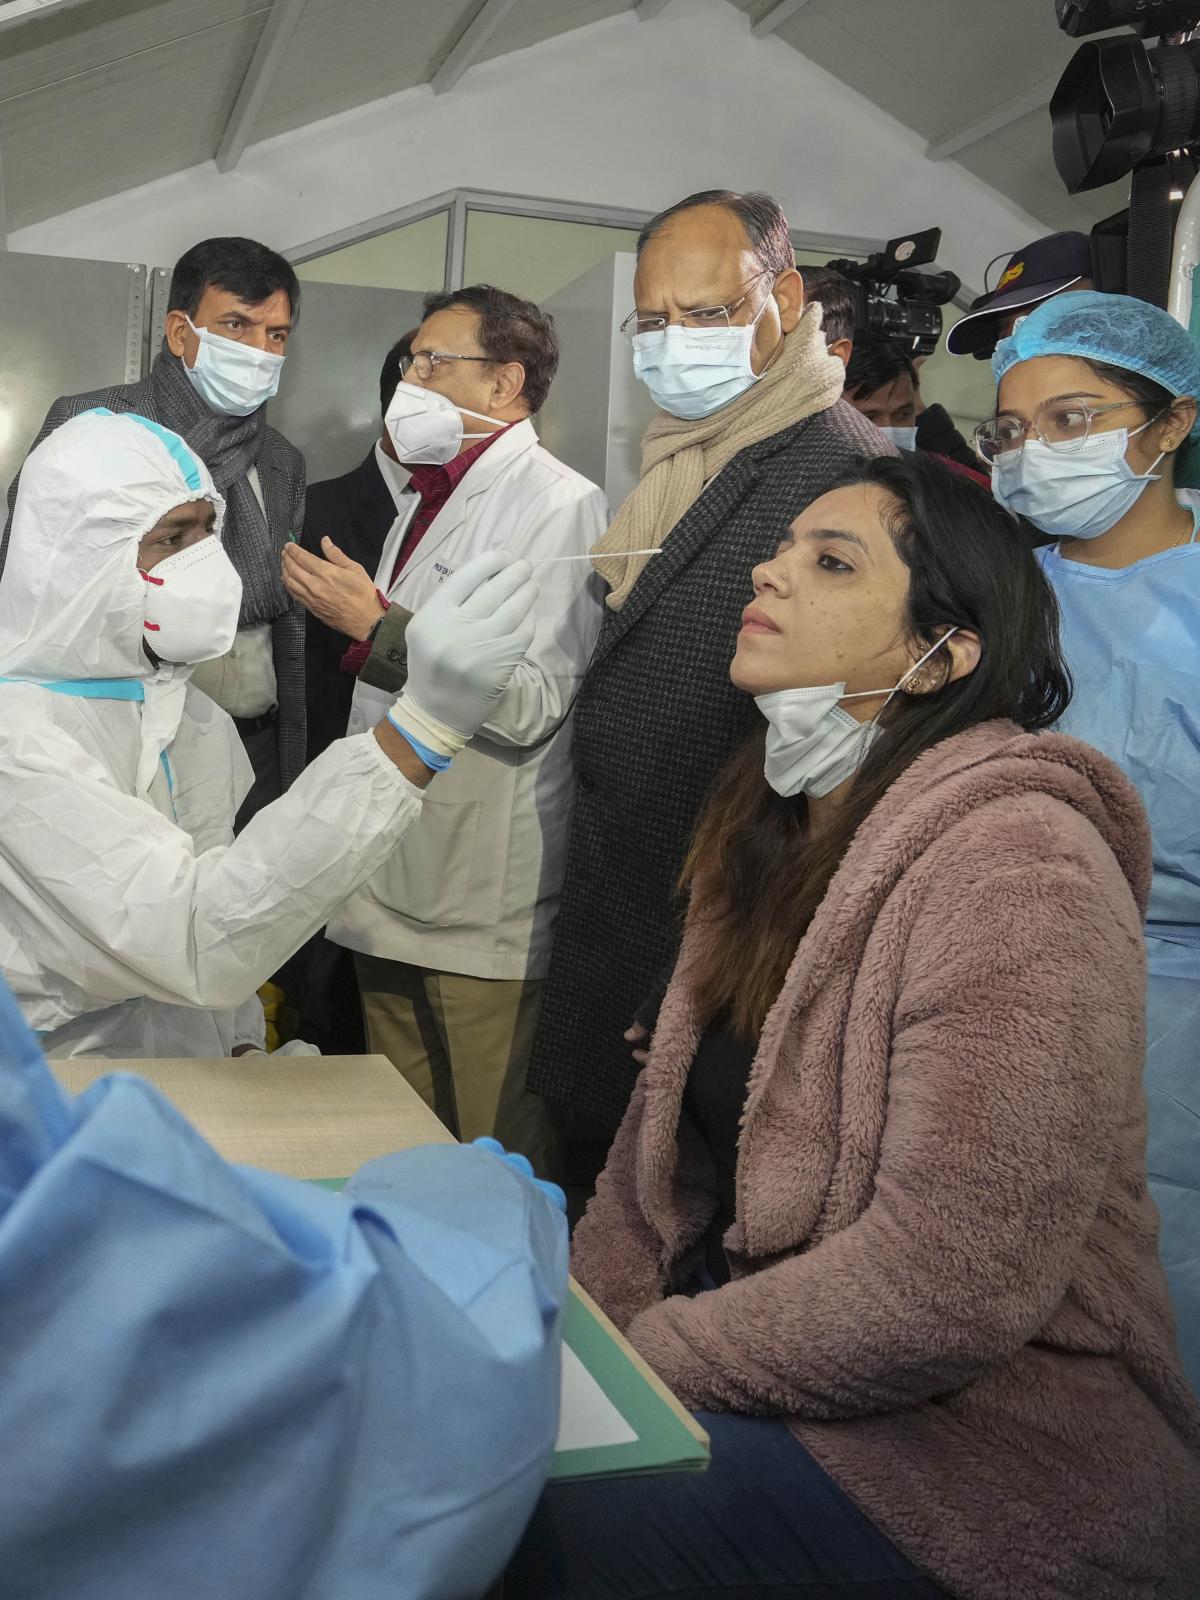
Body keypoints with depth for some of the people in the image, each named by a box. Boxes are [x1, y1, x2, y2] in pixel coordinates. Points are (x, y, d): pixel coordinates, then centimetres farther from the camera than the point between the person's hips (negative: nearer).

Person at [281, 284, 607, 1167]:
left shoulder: (562, 504, -10)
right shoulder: (426, 501, 19)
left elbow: (532, 706, -21)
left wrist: (376, 626, -16)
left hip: (488, 918, -9)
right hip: (392, 891, 9)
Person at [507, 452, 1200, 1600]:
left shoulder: (1014, 861, -20)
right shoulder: (774, 830, 7)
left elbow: (947, 1285, -25)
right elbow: (661, 1146, 10)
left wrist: (629, 1363, -16)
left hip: (992, 1433, -7)